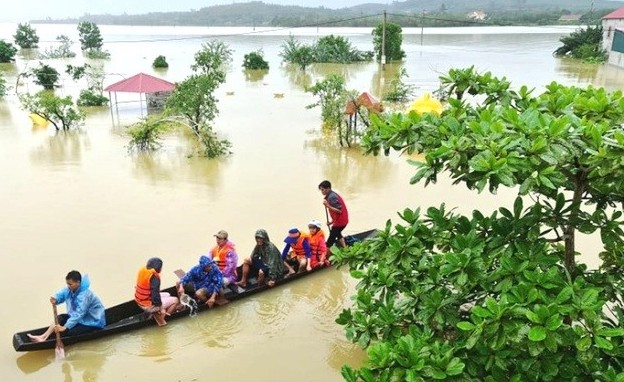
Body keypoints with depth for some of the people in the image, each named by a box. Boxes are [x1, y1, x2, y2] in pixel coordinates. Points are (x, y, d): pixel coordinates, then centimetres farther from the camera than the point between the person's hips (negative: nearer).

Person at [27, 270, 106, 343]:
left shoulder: (85, 295, -30)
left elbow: (78, 314, -35)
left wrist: (65, 327, -38)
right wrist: (55, 300, -31)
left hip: (93, 322, -9)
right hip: (79, 317, 9)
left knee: (69, 332, -24)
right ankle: (44, 337, -5)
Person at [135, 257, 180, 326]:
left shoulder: (143, 270, 0)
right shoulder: (154, 277, -25)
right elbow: (155, 294, -26)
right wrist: (161, 309, -15)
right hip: (148, 305, -9)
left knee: (167, 295, 25)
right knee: (175, 300, 2)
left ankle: (155, 314, 13)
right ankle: (161, 318, 4)